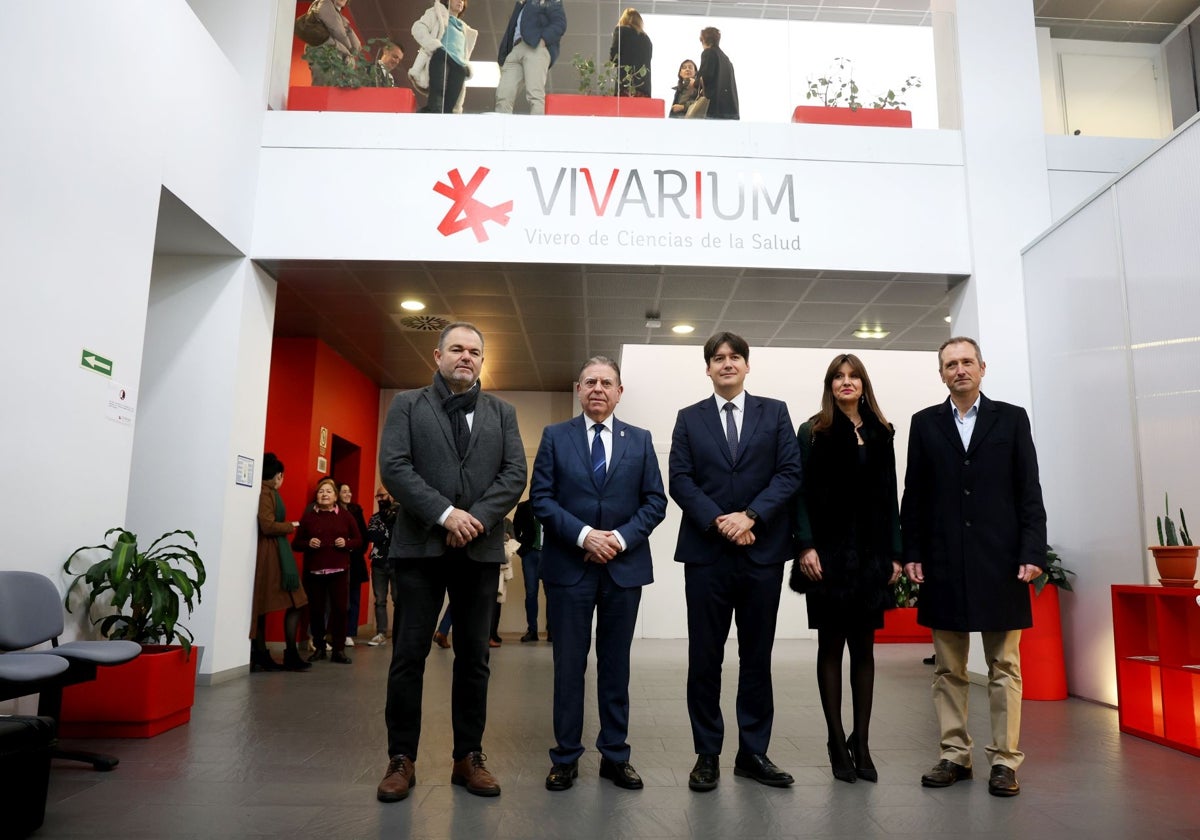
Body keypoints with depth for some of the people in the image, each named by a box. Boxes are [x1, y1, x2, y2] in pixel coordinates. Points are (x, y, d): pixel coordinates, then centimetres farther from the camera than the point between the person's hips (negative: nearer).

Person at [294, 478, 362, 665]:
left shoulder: (345, 515, 6)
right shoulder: (308, 516, 6)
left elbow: (359, 540, 9)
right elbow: (296, 542, 9)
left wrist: (347, 543, -10)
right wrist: (308, 543, -11)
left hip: (339, 571, 0)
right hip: (314, 571, 1)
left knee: (339, 609, -2)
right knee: (316, 610, 5)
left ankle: (339, 650, 7)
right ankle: (319, 648, 20)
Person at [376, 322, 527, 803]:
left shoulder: (502, 413, 13)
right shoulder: (408, 405, 8)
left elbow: (515, 474, 3)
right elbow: (393, 467, -5)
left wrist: (477, 517, -13)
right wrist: (445, 514, -16)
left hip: (481, 548, 2)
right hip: (420, 545, -2)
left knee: (474, 657, 7)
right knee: (409, 654, 3)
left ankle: (469, 757, 18)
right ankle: (401, 759, 15)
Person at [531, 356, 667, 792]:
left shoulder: (640, 440, 8)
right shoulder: (555, 436, 4)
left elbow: (655, 500, 3)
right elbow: (541, 497, -3)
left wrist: (622, 538, -11)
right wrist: (583, 535, -15)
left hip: (625, 566, 2)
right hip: (569, 566, -1)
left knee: (616, 664, 10)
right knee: (568, 664, 5)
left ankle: (615, 756, 21)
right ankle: (565, 757, 18)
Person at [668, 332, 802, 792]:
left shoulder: (775, 413, 9)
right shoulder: (689, 418, 9)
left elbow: (790, 472, -1)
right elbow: (680, 480, 0)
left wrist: (750, 516, -13)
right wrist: (718, 521, -13)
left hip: (762, 551, 1)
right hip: (706, 552, 0)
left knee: (757, 656, 9)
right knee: (704, 658, 4)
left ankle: (753, 752, 22)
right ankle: (707, 754, 17)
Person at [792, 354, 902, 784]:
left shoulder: (881, 433, 11)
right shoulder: (813, 432, 3)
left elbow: (889, 496, 9)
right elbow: (801, 492, -3)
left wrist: (894, 553, 4)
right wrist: (806, 546, -13)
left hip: (871, 552, 3)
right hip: (829, 553, -3)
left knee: (864, 647, 7)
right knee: (831, 646, 4)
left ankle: (862, 743, 16)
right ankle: (838, 743, 13)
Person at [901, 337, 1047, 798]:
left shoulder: (1011, 418, 6)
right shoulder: (925, 423, 8)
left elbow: (1029, 492, 2)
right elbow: (913, 495, 7)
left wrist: (1032, 552, -6)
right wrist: (910, 553, 1)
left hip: (1000, 560, -1)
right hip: (943, 563, 1)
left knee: (1004, 666, 4)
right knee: (948, 668, 7)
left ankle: (1005, 760, 13)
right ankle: (955, 756, 17)